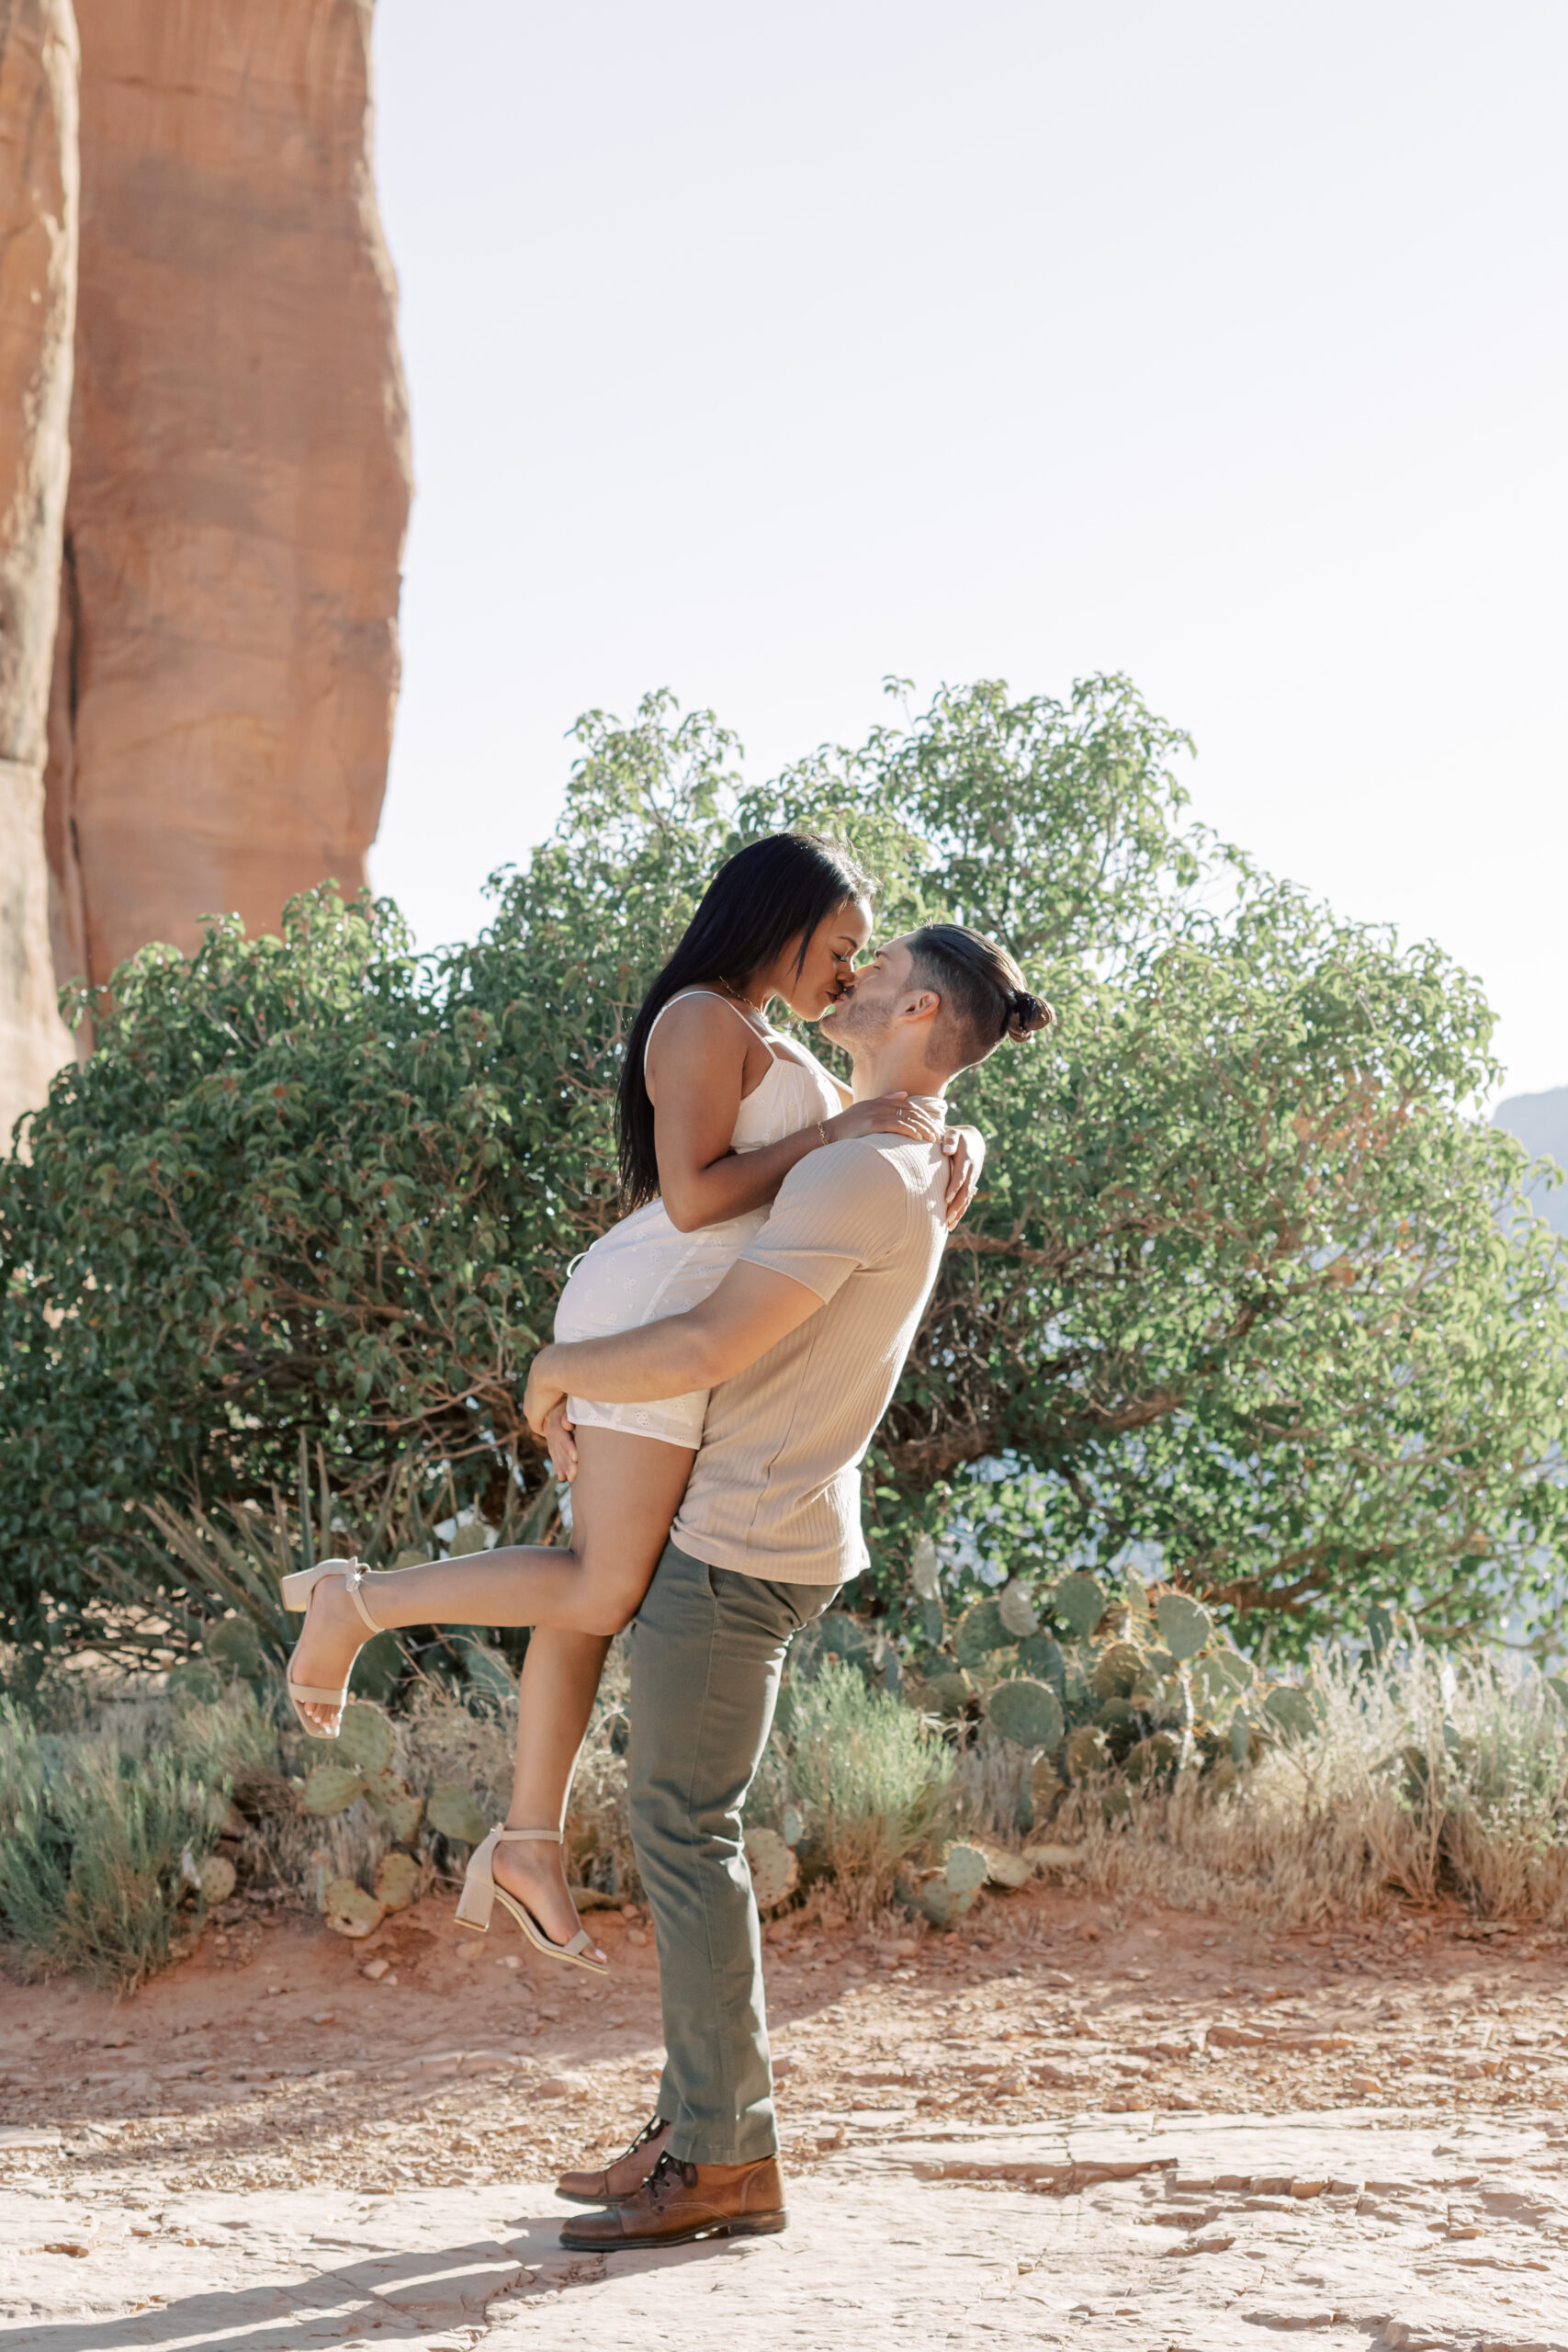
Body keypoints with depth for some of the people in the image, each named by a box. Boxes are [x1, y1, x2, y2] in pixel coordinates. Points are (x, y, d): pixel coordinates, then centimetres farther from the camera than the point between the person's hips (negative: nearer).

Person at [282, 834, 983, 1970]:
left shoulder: (778, 1056, 25)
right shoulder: (702, 1021, -6)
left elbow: (900, 1128, 25)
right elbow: (693, 1197, -15)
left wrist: (954, 1141, 1)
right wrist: (836, 1132, -12)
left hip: (680, 1325, 10)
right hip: (656, 1308, -10)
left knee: (598, 1582, 10)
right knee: (605, 1592, -12)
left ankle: (529, 1840, 14)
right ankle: (357, 1601, -3)